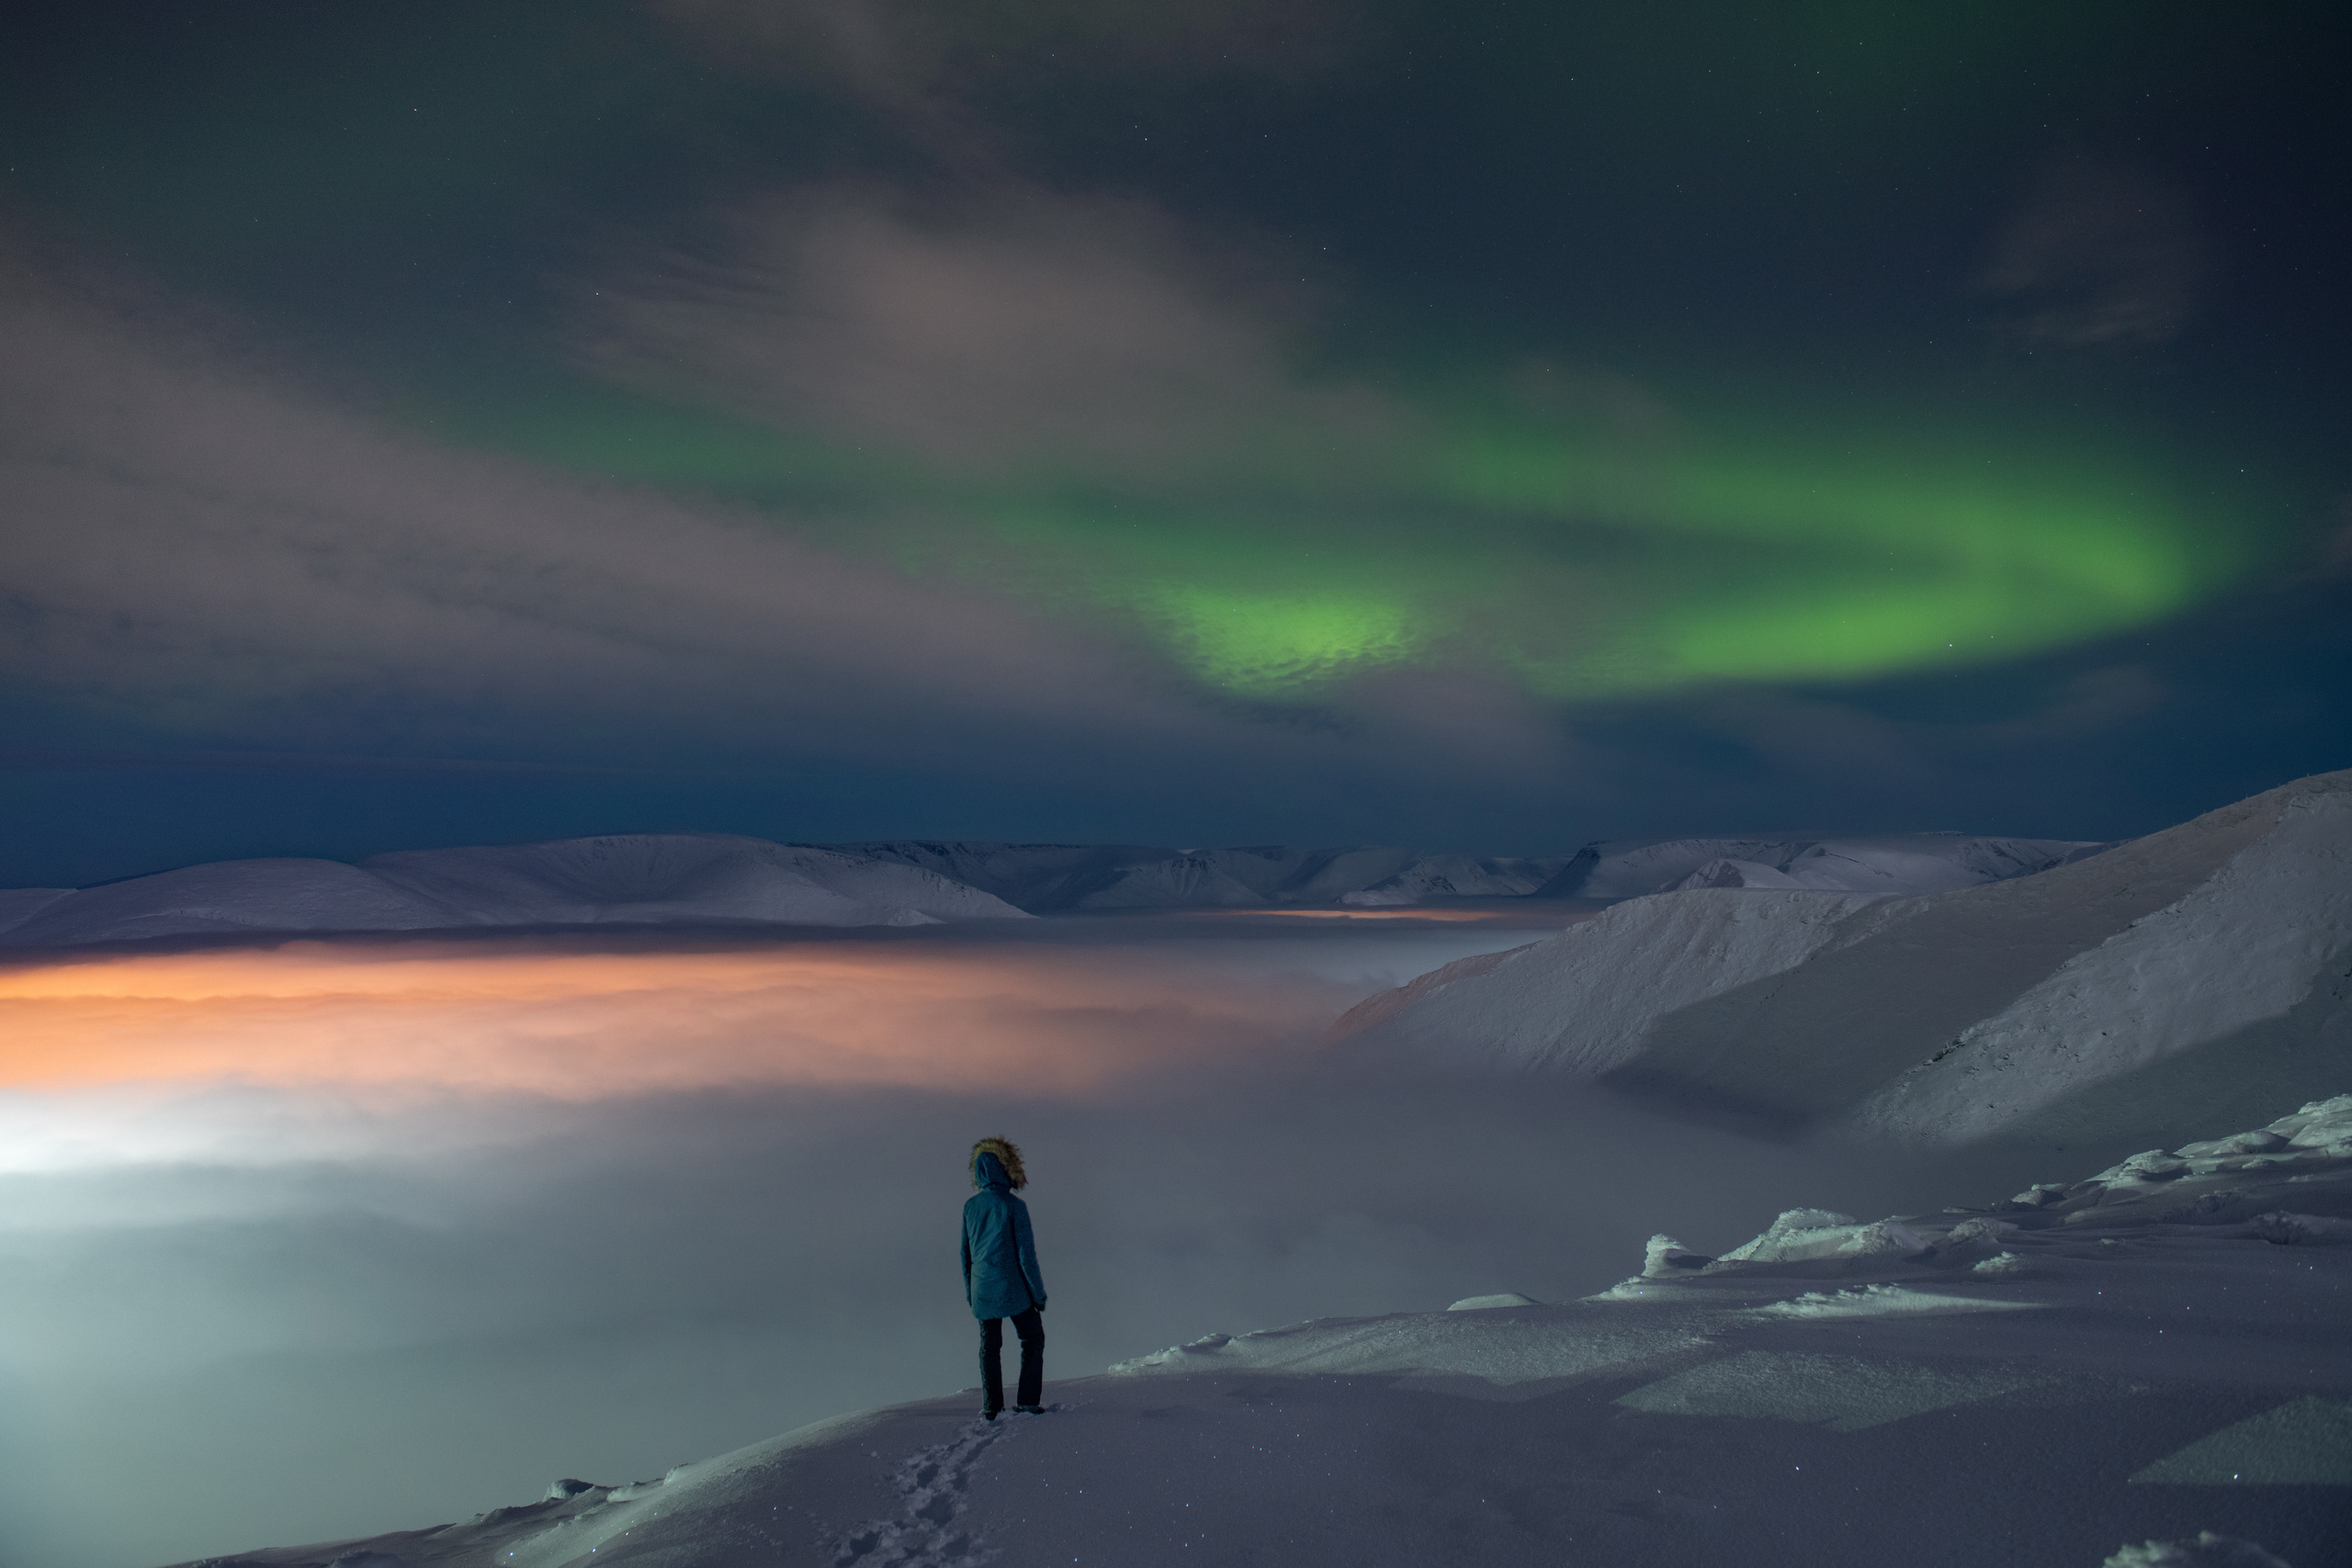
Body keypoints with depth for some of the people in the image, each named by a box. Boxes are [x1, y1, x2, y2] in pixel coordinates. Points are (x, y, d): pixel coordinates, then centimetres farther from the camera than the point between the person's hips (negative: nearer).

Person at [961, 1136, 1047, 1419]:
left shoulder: (970, 1205, 2)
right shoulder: (1014, 1205, -14)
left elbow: (965, 1251, 10)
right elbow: (1026, 1253, -13)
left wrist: (969, 1289, 21)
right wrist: (1038, 1291, -5)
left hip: (982, 1289, 5)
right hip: (1012, 1287, -4)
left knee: (989, 1345, 15)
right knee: (1033, 1337, 12)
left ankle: (991, 1406, 16)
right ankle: (1027, 1400, 7)